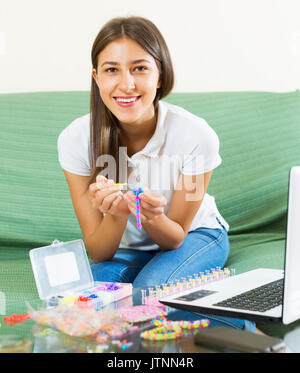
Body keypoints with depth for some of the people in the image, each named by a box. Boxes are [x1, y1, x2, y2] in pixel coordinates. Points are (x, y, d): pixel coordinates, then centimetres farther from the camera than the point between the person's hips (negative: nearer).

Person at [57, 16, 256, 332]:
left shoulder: (196, 136, -28)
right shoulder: (76, 139, -22)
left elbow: (175, 237, -16)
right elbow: (97, 252, -19)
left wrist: (154, 217, -41)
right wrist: (116, 216, -42)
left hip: (194, 236, -2)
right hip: (123, 247, 3)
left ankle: (243, 327, -8)